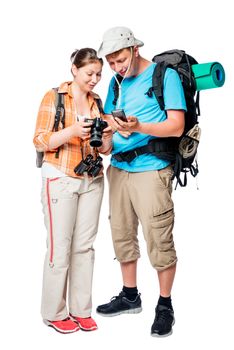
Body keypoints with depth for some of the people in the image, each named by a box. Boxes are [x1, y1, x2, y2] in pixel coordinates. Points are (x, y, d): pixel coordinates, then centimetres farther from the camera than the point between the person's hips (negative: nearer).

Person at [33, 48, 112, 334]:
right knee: (60, 247, -2)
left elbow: (103, 149, 13)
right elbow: (40, 142, -7)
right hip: (60, 179, -4)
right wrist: (72, 131, -21)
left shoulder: (97, 102, 12)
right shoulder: (53, 97, -2)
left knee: (85, 245, 5)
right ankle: (54, 312, 13)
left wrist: (107, 135, -9)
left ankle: (81, 309, 17)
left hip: (92, 180, 5)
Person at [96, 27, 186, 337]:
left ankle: (165, 305, 17)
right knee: (122, 235, 12)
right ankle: (130, 296, 30)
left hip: (151, 170, -6)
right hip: (118, 169, 6)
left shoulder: (165, 75, -4)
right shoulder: (116, 82, 14)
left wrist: (138, 127, -26)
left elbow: (177, 126, -11)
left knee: (159, 241, -2)